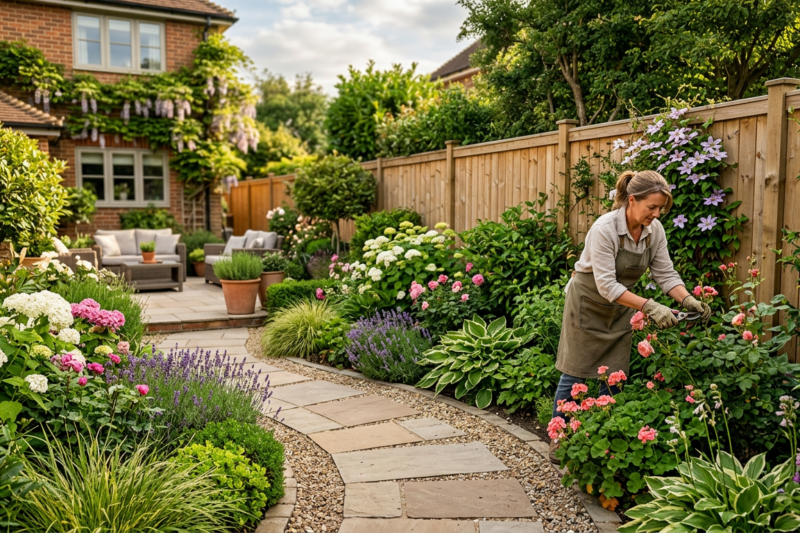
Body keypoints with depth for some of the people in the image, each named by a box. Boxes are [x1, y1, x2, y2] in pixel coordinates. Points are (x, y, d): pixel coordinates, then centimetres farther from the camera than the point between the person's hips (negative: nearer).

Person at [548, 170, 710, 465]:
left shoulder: (655, 230, -11)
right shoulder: (605, 228, -29)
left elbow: (666, 274, -7)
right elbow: (606, 285, -32)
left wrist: (688, 300, -25)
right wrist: (649, 306, -39)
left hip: (621, 306, 6)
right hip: (588, 302, -5)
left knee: (614, 376, 6)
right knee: (575, 373, 1)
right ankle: (558, 439, 17)